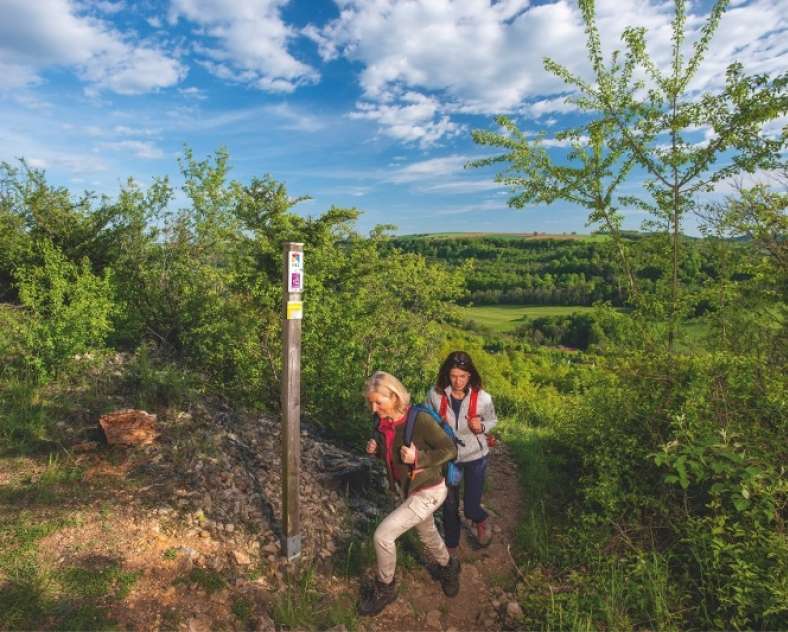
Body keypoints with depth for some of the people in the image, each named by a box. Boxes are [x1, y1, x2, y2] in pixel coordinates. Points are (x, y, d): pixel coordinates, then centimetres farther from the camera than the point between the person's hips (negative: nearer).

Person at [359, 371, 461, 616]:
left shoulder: (420, 420, -30)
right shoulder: (382, 421, -10)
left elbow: (450, 450, -21)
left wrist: (418, 458, -32)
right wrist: (375, 449, -13)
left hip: (427, 492, -7)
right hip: (404, 488, 7)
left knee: (382, 535, -11)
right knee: (427, 534, 27)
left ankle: (385, 588, 17)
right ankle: (448, 567, 58)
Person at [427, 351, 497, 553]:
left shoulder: (482, 398, -19)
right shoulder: (435, 395, -18)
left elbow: (492, 421, 0)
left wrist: (481, 427, -21)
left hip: (475, 456, -1)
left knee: (471, 507, 4)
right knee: (449, 505, 15)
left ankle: (481, 520, 43)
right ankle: (451, 546, 41)